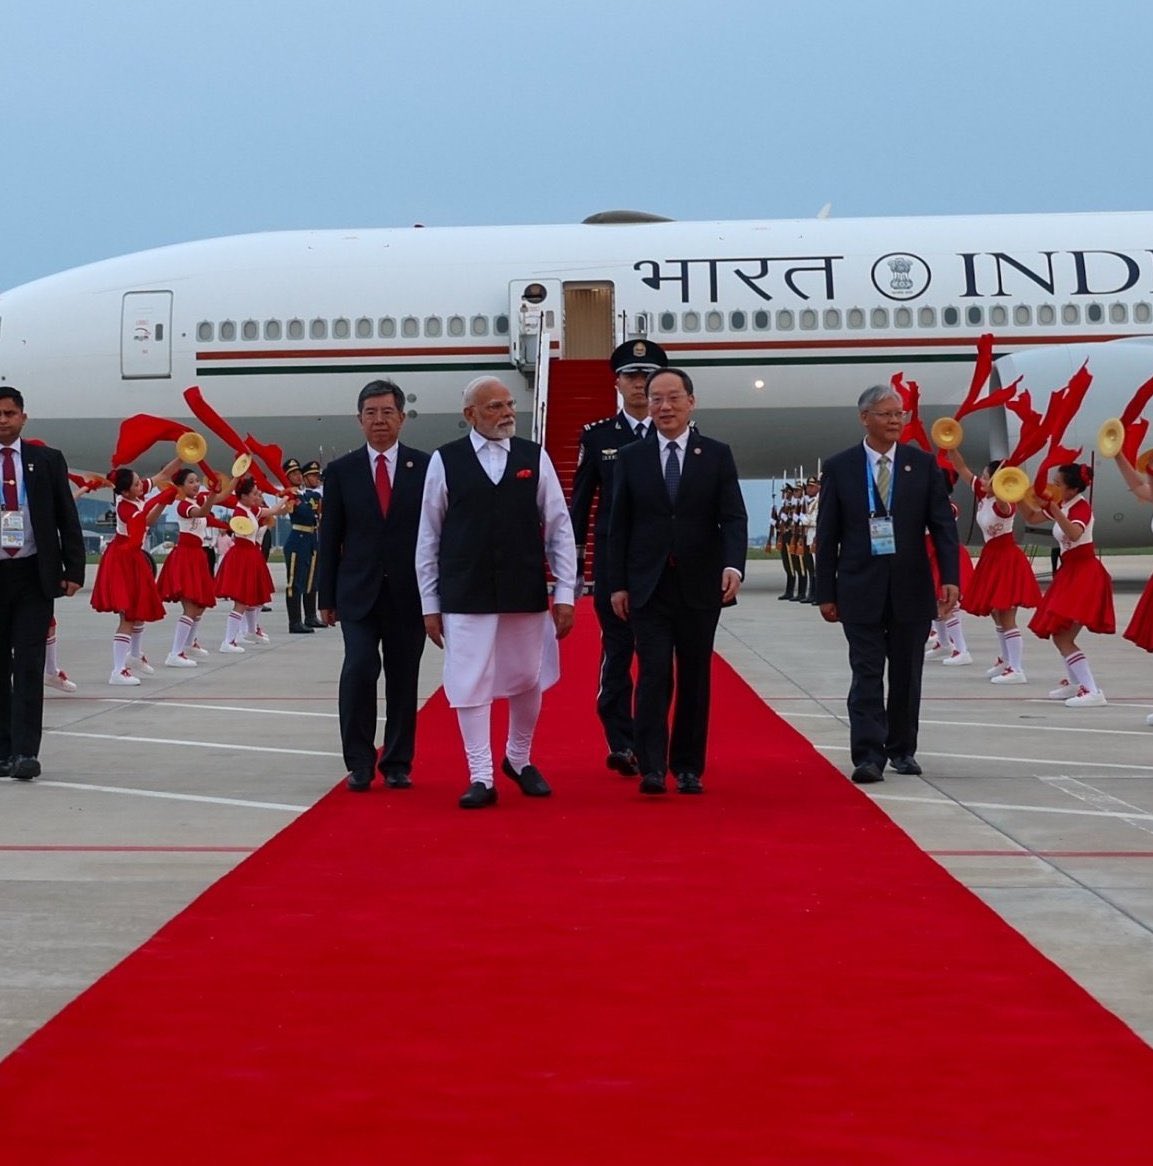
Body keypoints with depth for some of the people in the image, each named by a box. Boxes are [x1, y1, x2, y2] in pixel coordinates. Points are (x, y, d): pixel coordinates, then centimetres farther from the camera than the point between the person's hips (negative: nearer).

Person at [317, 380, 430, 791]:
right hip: (358, 592, 0)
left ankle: (397, 764, 16)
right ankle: (359, 763, -1)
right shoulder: (342, 471, 5)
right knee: (358, 671, -12)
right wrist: (326, 596, 3)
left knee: (403, 679, 5)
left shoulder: (425, 467, 2)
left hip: (409, 593, 0)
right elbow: (330, 538, 6)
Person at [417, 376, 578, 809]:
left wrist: (565, 594, -1)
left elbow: (559, 529, 3)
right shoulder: (445, 461, -2)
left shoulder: (535, 457, 2)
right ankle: (481, 777, 7)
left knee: (527, 680, 12)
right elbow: (428, 537, 2)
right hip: (466, 595, -2)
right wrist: (430, 604, 1)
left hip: (526, 593, 2)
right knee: (470, 684, -1)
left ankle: (519, 759, 34)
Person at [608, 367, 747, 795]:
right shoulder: (632, 458, 5)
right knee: (654, 676, -10)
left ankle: (688, 767, 15)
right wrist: (617, 584, 1)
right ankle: (652, 767, -11)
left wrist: (733, 565, -20)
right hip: (648, 588, 0)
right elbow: (619, 526, 6)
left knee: (695, 680, 6)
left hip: (699, 587, 1)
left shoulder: (717, 455, 3)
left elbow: (734, 518, -4)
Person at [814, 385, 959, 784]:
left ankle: (902, 749, 22)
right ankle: (868, 756, -7)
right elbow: (827, 535, 2)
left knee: (906, 674, 10)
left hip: (911, 588, 2)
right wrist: (826, 592, -1)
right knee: (867, 674, -5)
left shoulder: (923, 464, 3)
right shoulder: (840, 467, 1)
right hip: (861, 587, -1)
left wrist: (950, 578, -11)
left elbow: (943, 525, 1)